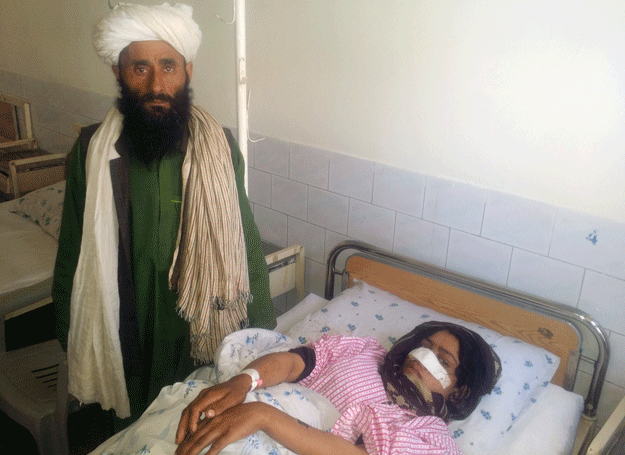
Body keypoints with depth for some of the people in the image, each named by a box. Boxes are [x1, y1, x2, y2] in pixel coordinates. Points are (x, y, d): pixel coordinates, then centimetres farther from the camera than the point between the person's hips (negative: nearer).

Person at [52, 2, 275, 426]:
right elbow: (73, 252, 0)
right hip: (125, 341, 0)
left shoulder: (220, 147, -9)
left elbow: (245, 244, -3)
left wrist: (264, 335, 0)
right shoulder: (91, 151, -9)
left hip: (205, 334, 0)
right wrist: (71, 336, 5)